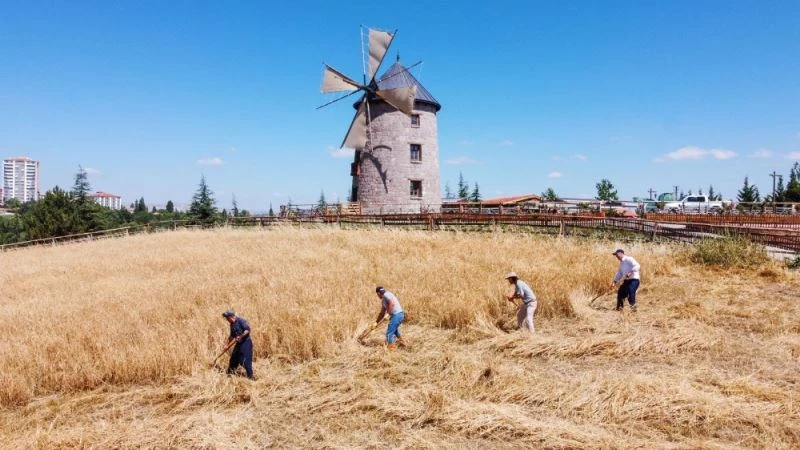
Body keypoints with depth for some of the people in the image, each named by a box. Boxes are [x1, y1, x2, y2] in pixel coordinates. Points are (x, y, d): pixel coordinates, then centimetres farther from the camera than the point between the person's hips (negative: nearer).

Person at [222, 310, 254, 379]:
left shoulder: (241, 320, -14)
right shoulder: (232, 324, 13)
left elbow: (247, 330, -22)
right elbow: (232, 336, 22)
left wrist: (240, 337, -26)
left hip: (246, 342, -9)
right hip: (239, 343, 9)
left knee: (246, 361, -9)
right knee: (233, 359, 14)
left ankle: (250, 377, -3)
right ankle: (229, 374, 28)